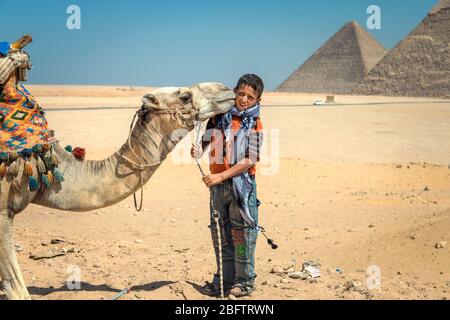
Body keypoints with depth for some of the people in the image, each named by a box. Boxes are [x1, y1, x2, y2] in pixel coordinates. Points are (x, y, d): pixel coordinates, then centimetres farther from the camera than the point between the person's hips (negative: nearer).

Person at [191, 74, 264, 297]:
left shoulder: (254, 124, -6)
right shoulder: (219, 116, 5)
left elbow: (250, 160, -14)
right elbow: (206, 140, 11)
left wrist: (221, 176, -19)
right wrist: (197, 150, -13)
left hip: (241, 183, -4)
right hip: (217, 184, 4)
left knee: (242, 232, 1)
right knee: (220, 232, 11)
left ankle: (244, 280, 13)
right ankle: (225, 278, 23)